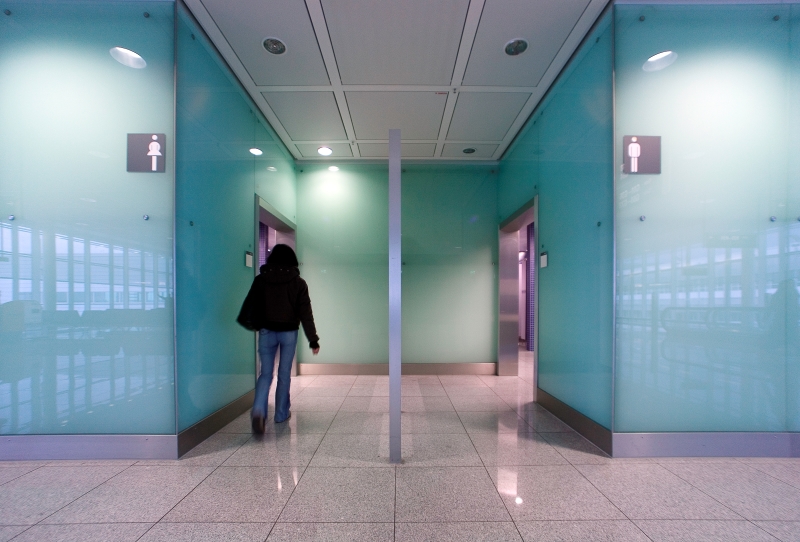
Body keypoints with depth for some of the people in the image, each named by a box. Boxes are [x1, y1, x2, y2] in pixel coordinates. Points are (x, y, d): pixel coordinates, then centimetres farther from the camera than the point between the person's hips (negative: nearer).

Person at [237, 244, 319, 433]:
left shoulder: (261, 280, -2)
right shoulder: (298, 283, -5)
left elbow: (251, 305, 3)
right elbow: (305, 313, -6)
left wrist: (251, 324, 21)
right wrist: (313, 339, -3)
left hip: (266, 331, 1)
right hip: (289, 332, -1)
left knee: (265, 373, 10)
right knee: (284, 374, 12)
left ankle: (258, 411, -9)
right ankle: (281, 414, 22)